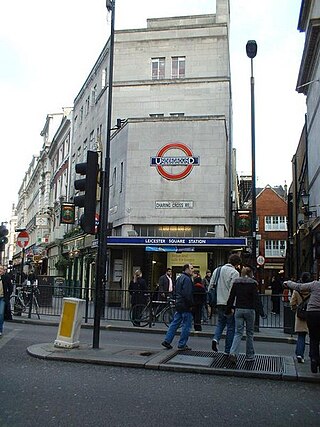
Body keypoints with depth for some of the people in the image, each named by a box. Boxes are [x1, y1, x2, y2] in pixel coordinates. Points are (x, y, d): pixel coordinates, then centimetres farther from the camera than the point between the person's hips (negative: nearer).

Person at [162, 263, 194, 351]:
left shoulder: (179, 278, 17)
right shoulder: (187, 279, -15)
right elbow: (188, 294, -22)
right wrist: (191, 304, -16)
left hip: (178, 304, 10)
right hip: (185, 306, -10)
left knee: (175, 323, 13)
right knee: (186, 325, -1)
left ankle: (167, 341, 14)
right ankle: (182, 345, 3)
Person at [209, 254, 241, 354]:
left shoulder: (217, 270, 10)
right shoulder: (234, 272, -10)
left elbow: (211, 286, 12)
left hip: (218, 303, 6)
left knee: (220, 322, 22)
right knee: (231, 326, 7)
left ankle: (216, 338, -3)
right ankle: (228, 350, 11)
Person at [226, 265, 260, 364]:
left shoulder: (236, 282, 5)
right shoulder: (253, 283, -5)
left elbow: (231, 297, 4)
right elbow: (256, 298, -10)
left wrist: (228, 310, 8)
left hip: (238, 310, 2)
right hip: (249, 310, -2)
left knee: (238, 333, 4)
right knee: (249, 333, 11)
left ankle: (233, 353, -14)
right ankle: (249, 356, 17)